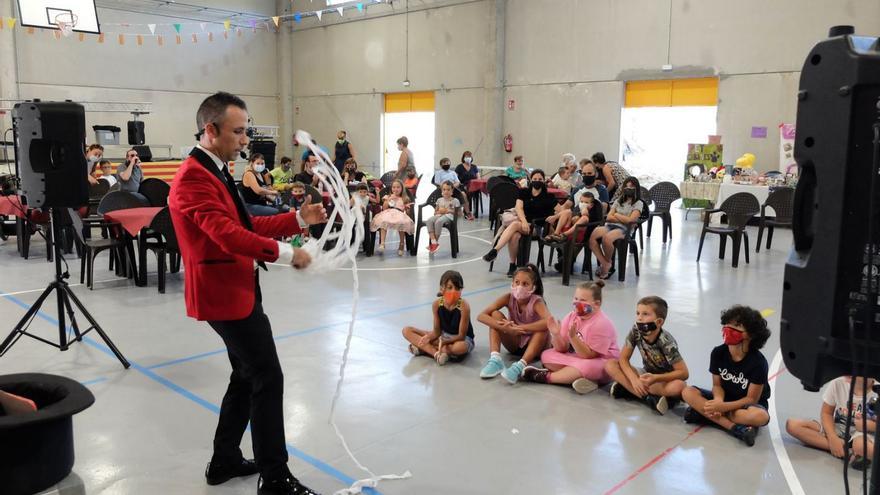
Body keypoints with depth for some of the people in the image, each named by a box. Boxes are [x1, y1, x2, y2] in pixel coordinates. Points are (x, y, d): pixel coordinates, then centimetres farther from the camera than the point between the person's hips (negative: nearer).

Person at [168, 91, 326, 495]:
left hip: (235, 290, 11)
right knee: (267, 379, -6)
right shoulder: (194, 177, -19)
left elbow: (245, 225, 15)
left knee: (247, 376, 18)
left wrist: (299, 219, 7)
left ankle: (224, 460, 31)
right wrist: (283, 253, -32)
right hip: (225, 294, -11)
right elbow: (227, 234, -31)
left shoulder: (215, 173, 14)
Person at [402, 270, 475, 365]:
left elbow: (461, 336, -21)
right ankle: (437, 353, -24)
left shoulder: (463, 306, -25)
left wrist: (443, 342, -34)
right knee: (407, 331, -8)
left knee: (461, 347, -44)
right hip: (443, 335, 5)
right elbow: (437, 331, -5)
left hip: (462, 339, -4)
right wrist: (428, 337, -28)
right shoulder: (437, 304, -13)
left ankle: (423, 349, -25)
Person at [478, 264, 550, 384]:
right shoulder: (509, 298, -15)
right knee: (495, 314, -18)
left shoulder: (536, 301, -23)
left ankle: (520, 366, -42)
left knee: (543, 327, -34)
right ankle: (495, 359, -29)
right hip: (515, 343, 3)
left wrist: (518, 328, -44)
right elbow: (481, 316, -24)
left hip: (533, 345, -3)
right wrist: (504, 328, -40)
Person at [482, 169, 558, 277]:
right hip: (520, 219, 3)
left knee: (514, 225, -35)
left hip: (535, 227, -3)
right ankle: (512, 265, -26)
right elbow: (519, 208, -3)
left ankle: (494, 250, -41)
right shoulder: (524, 192, 12)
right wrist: (524, 221, -21)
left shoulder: (548, 197, 7)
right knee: (514, 235, -36)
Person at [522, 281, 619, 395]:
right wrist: (556, 334, -26)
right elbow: (563, 349, -6)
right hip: (575, 358, 7)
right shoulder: (571, 316, -5)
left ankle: (546, 376, -23)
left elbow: (588, 355, -25)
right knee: (547, 355, -7)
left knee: (587, 367, -39)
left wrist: (573, 336, -37)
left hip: (601, 364, -7)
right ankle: (577, 376, -25)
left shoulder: (601, 324, -22)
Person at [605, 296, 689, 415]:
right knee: (610, 365, -17)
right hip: (648, 376, 5)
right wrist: (634, 380, -30)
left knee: (678, 387, -39)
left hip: (665, 379, -5)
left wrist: (655, 378, -37)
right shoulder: (636, 331, -17)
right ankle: (649, 398, -25)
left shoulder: (666, 342, -26)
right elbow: (623, 358, -13)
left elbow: (683, 373, -26)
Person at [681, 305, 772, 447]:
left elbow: (751, 399, -17)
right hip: (725, 399, 4)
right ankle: (735, 427, -29)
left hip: (749, 404, -4)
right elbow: (717, 385, -3)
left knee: (760, 416, -39)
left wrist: (722, 407, -29)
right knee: (688, 392, -20)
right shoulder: (718, 353, -11)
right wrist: (718, 401, -27)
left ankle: (705, 414, -27)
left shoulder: (758, 362, -22)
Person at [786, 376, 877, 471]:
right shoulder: (838, 383, -10)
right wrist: (833, 438, -16)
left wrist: (869, 425, -25)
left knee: (861, 446, -46)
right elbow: (826, 413, -2)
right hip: (836, 429, 6)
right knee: (792, 425, -20)